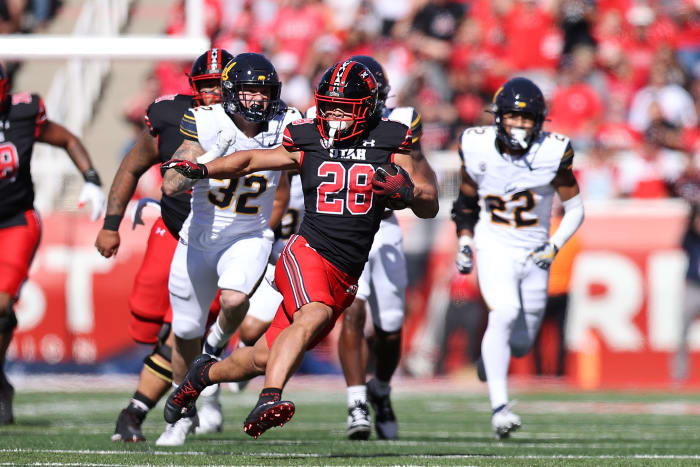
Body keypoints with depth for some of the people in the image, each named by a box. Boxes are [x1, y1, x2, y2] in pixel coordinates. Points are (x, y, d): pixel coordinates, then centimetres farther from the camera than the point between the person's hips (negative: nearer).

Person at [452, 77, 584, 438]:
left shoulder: (552, 153, -11)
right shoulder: (479, 148, -8)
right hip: (494, 249, -2)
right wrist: (465, 240, 0)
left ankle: (490, 354, 46)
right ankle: (499, 407, -29)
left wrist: (554, 246, -14)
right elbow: (467, 199, 10)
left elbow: (574, 209, -2)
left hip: (534, 255, 2)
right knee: (504, 314, -28)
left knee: (521, 344, 7)